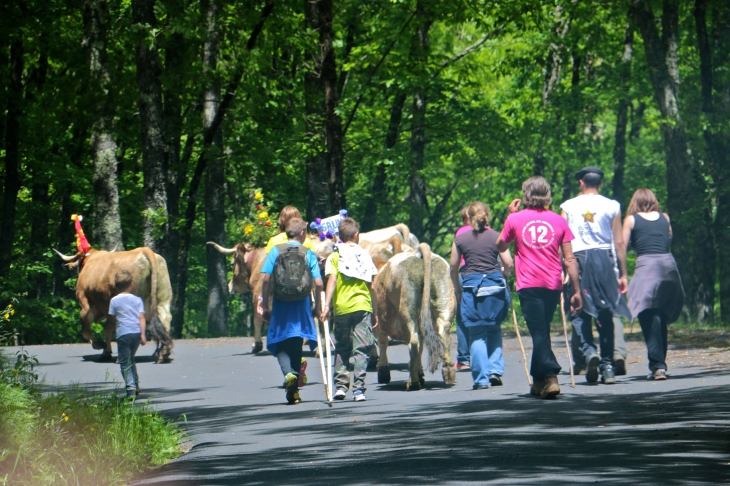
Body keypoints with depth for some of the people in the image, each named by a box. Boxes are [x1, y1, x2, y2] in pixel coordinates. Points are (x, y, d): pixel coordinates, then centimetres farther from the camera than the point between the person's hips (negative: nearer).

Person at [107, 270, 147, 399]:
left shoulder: (114, 301, -1)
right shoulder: (137, 300, 6)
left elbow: (111, 320, 5)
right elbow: (142, 318, -2)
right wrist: (143, 335, -5)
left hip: (123, 334, -4)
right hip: (137, 333, 4)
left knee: (125, 362, -1)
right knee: (131, 359, 24)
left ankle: (131, 388, -15)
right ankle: (136, 385, 27)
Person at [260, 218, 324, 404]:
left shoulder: (276, 251, 0)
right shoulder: (308, 254, 0)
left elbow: (266, 278, -7)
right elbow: (318, 283, -7)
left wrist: (265, 305, 0)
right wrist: (318, 305, 7)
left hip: (280, 305, -1)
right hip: (301, 305, 1)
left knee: (280, 344, 8)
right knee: (296, 346, 12)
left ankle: (288, 373, -21)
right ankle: (294, 391, 14)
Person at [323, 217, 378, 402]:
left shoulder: (334, 256, 4)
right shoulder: (364, 255, 8)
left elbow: (332, 280, -9)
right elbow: (371, 286, 8)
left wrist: (326, 305, -13)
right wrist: (375, 312, 13)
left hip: (342, 308, 0)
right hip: (363, 306, 0)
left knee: (341, 349, 12)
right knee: (361, 349, 0)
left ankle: (341, 386, 7)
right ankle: (358, 389, -8)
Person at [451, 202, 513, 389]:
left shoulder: (460, 239, 2)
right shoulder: (496, 237, 1)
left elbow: (453, 268, 7)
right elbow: (508, 265, -2)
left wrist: (458, 290, 19)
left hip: (472, 288, -1)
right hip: (495, 286, 1)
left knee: (477, 335, 3)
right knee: (494, 329, 18)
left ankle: (481, 379, 1)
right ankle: (495, 370, 8)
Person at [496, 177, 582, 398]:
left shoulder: (515, 219, 1)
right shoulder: (559, 221, 4)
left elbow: (500, 246, 18)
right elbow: (569, 259, 1)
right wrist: (577, 291, 4)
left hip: (528, 284, -3)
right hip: (553, 285, 3)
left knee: (539, 332, -4)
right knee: (542, 331, 17)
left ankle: (550, 377, -20)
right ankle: (538, 380, 26)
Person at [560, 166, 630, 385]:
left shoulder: (568, 206, 5)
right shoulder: (612, 206, 6)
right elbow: (619, 242, 4)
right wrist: (623, 274, 9)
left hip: (578, 259, -1)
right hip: (604, 258, 1)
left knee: (579, 312, 4)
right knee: (605, 314, 6)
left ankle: (588, 350, -21)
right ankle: (607, 366, 4)